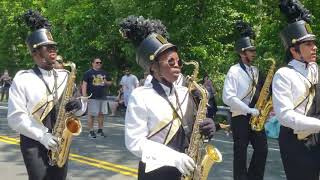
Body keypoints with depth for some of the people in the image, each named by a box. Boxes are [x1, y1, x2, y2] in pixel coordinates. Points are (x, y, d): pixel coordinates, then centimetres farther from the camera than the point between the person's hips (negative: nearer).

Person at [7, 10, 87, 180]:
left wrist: (78, 105, -13)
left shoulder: (65, 76, 7)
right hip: (34, 143, -4)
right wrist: (42, 136, -20)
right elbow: (15, 117, -11)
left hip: (60, 142, 4)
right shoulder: (22, 79, -6)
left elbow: (81, 105, 10)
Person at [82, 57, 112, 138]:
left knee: (102, 114, 8)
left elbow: (110, 82, 24)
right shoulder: (88, 73, 0)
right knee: (91, 114, -3)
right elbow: (84, 84, -5)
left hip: (103, 97, 5)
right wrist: (84, 96, -13)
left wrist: (106, 82, 0)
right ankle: (91, 131, 5)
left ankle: (100, 130, 21)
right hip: (92, 97, -5)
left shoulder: (104, 73, 16)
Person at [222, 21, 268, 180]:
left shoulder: (255, 70, 11)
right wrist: (249, 110, -20)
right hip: (240, 117, -7)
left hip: (254, 117, 7)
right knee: (240, 153, 2)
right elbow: (227, 98, -21)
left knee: (262, 149, 6)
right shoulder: (234, 71, -12)